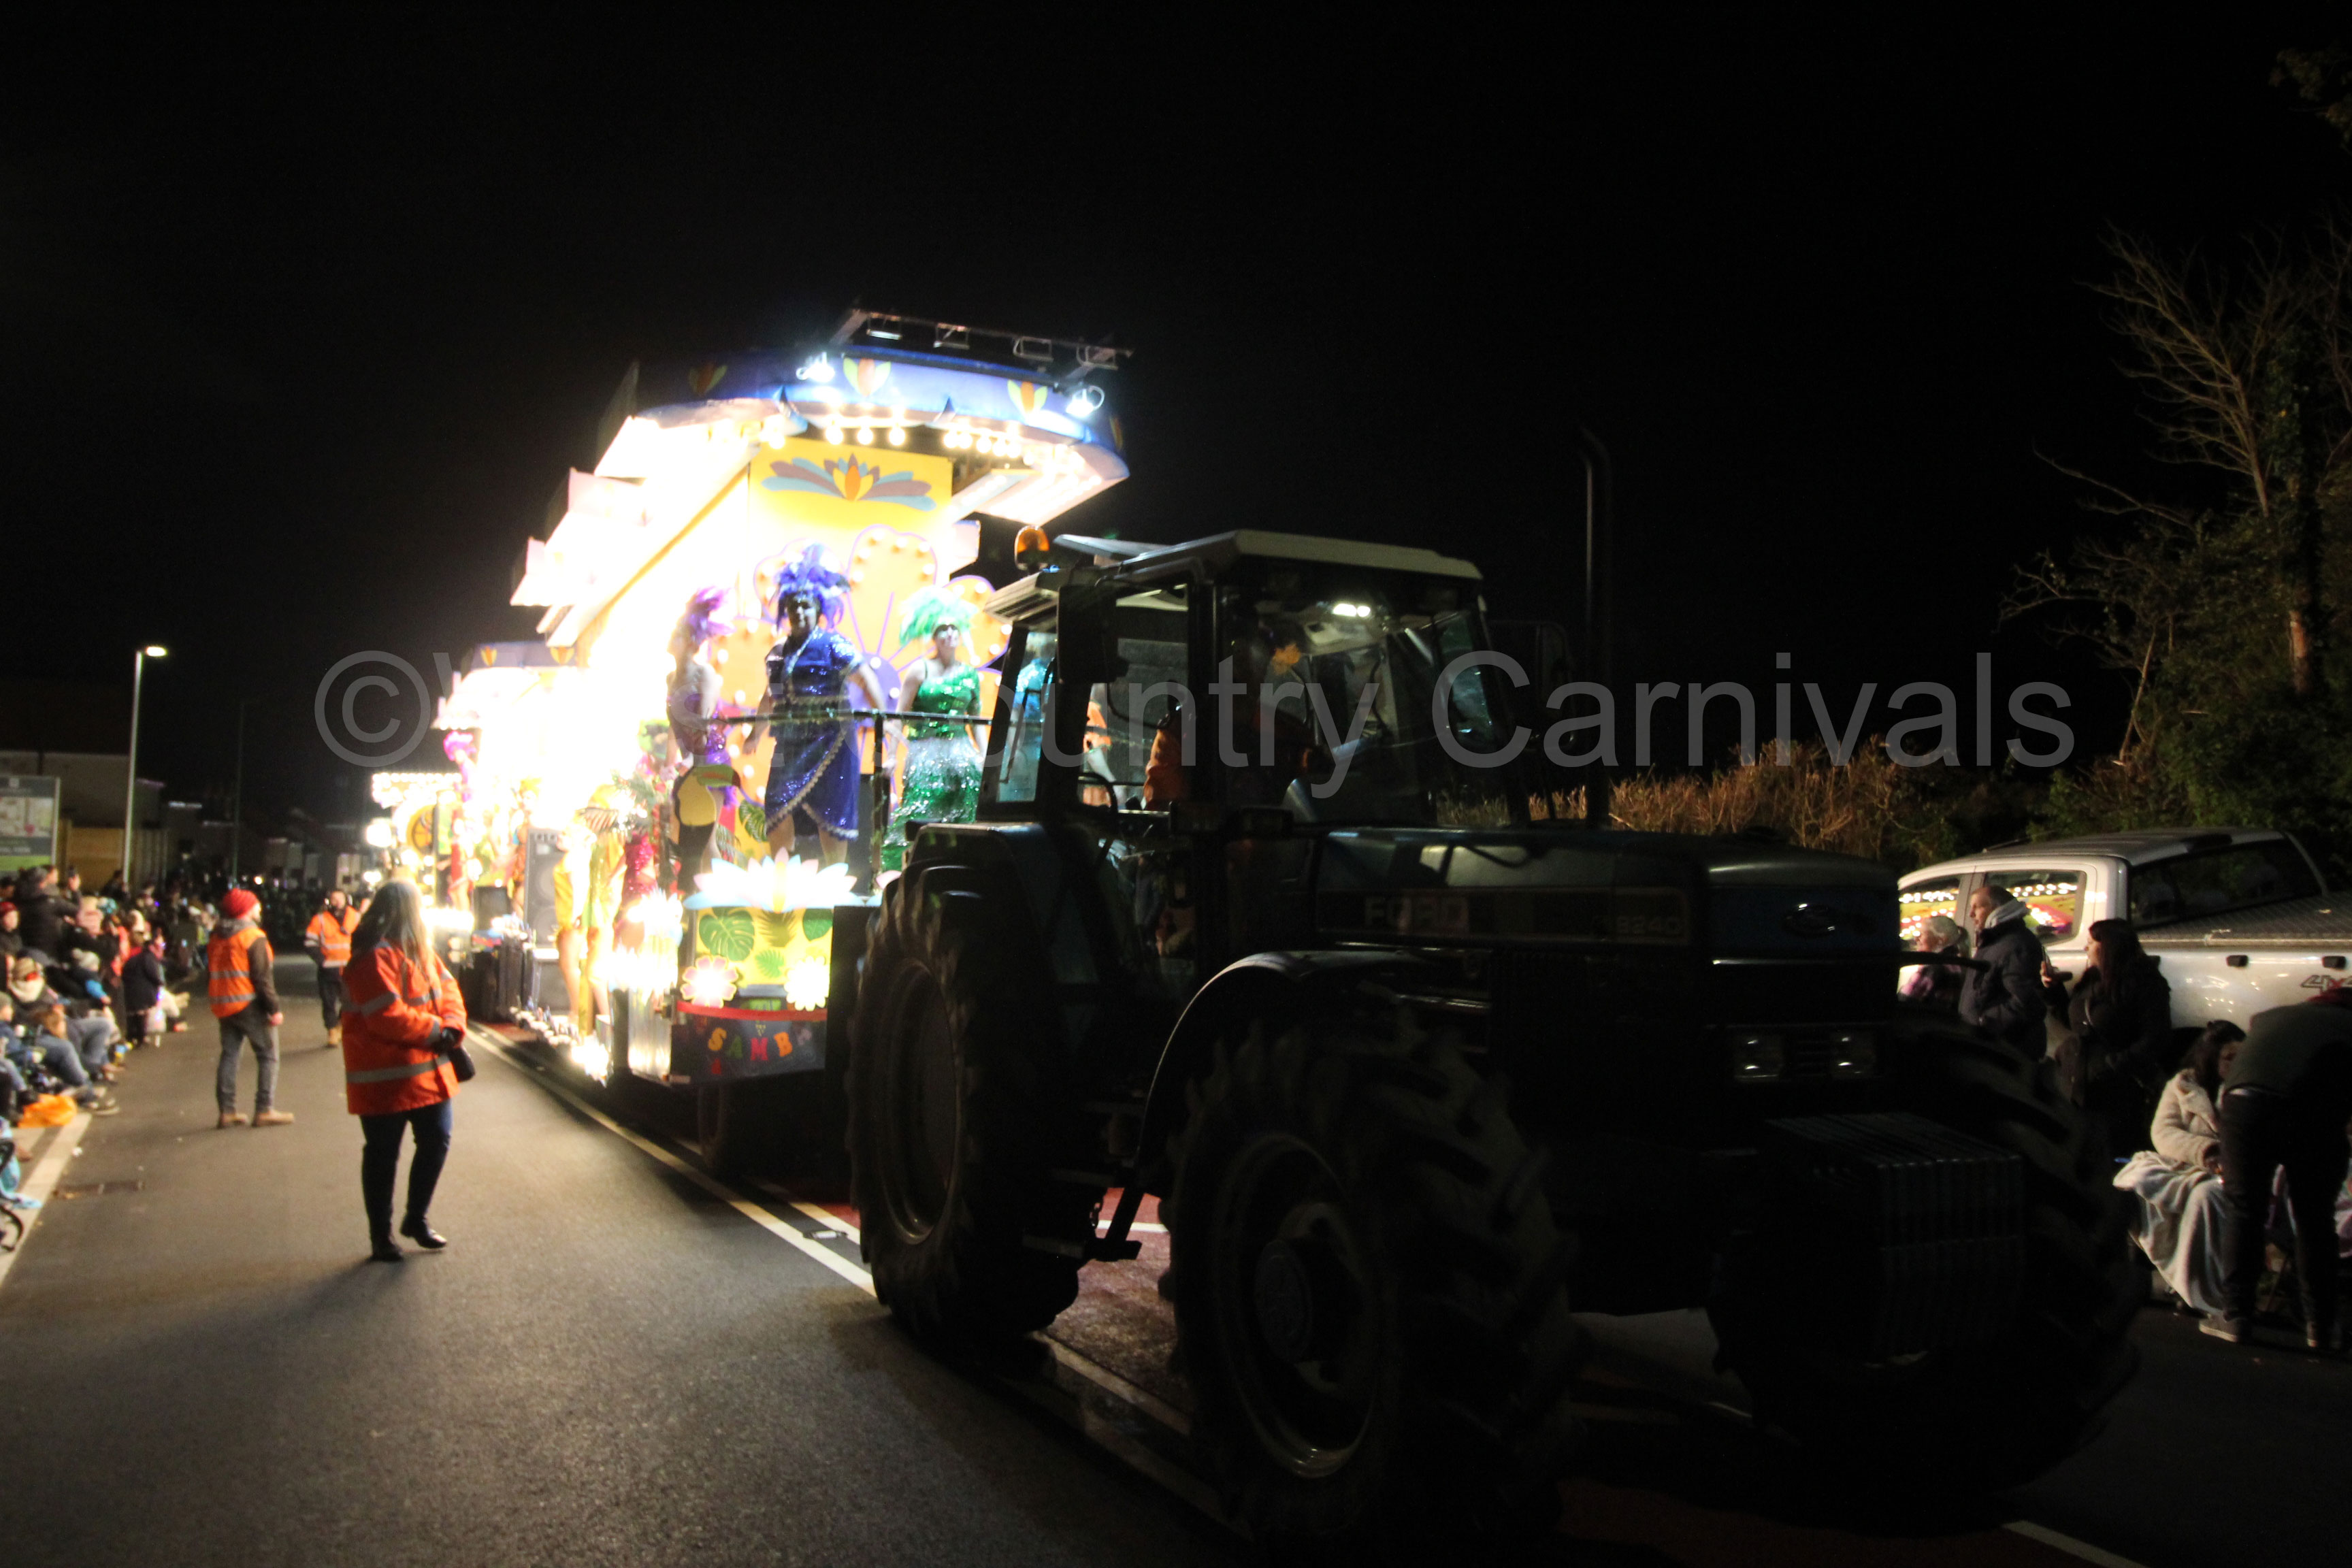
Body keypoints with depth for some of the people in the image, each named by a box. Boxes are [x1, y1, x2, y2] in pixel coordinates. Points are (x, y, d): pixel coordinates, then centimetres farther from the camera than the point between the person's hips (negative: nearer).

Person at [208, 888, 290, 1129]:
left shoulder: (217, 937, 11)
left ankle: (227, 1111, 11)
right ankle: (265, 1110, -4)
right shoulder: (253, 937, -13)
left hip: (223, 1006, 7)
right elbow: (262, 977, -17)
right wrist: (274, 1009, -16)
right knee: (268, 1055, 0)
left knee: (229, 1055, 12)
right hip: (250, 1005, -7)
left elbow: (214, 970, 17)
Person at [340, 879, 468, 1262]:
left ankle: (416, 1219, 31)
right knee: (383, 1155, 4)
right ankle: (381, 1237, 17)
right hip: (386, 1077, -9)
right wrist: (437, 1031, -16)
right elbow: (389, 1016, -25)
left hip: (429, 1071, 9)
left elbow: (447, 990, 9)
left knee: (436, 1142, 13)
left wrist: (453, 1029, -8)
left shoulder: (420, 950, 11)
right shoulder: (374, 958, -19)